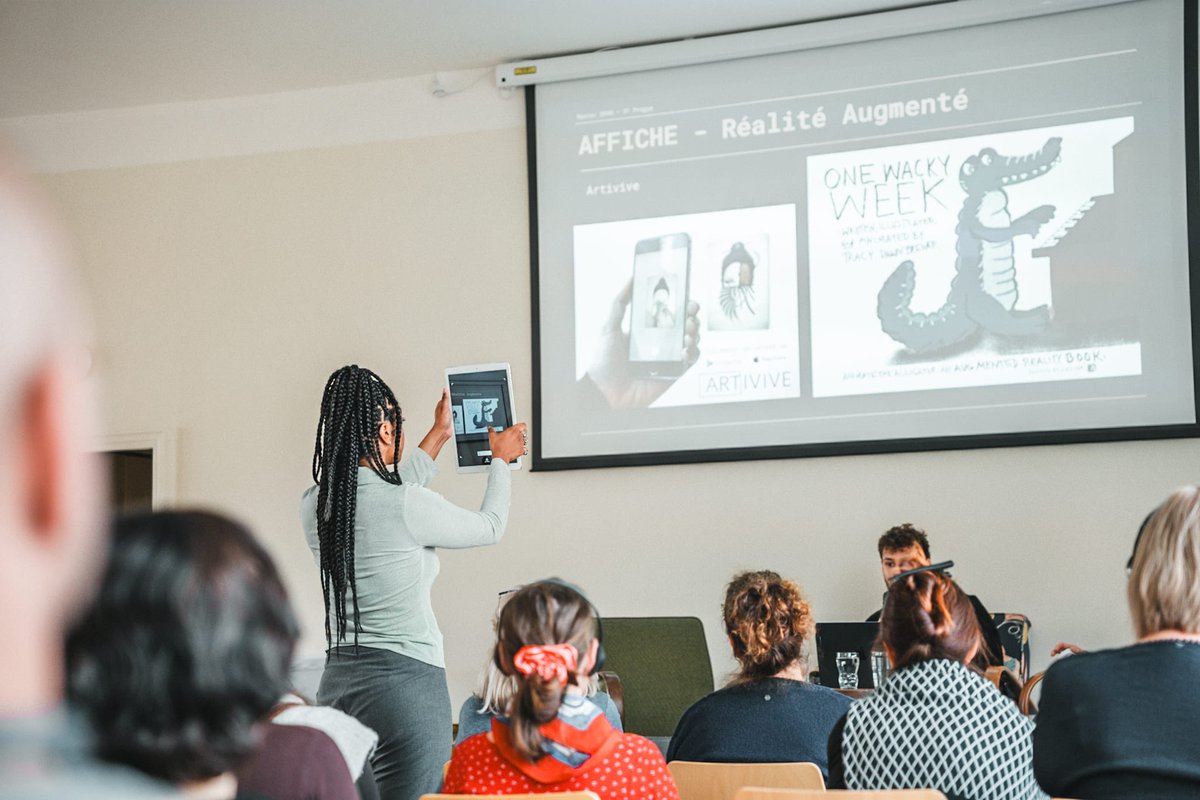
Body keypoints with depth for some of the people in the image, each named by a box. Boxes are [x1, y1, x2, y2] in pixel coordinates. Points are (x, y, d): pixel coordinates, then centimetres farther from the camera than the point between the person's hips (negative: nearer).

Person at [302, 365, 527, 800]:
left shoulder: (314, 504, 4)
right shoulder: (410, 506, -14)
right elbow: (490, 527, 5)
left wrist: (437, 438, 36)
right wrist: (500, 459, 23)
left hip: (336, 680, 7)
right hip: (407, 679, -7)